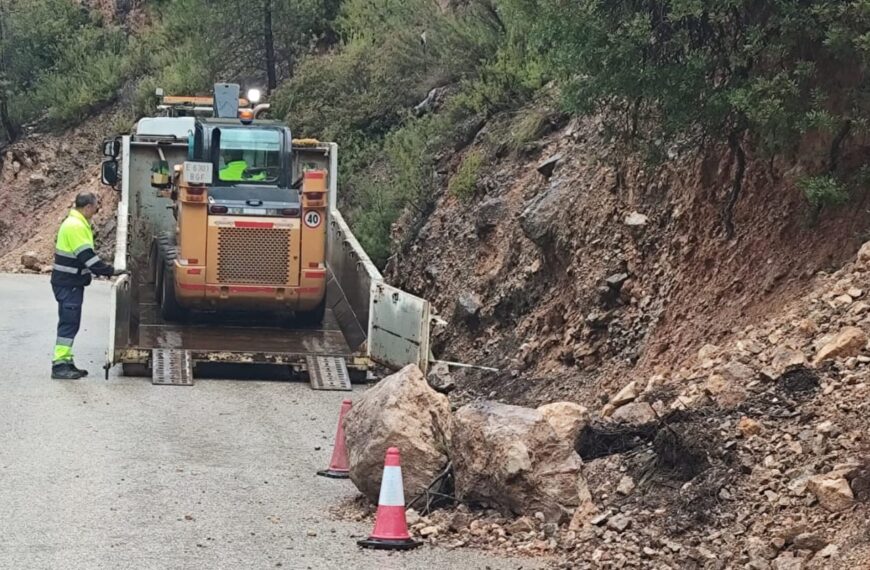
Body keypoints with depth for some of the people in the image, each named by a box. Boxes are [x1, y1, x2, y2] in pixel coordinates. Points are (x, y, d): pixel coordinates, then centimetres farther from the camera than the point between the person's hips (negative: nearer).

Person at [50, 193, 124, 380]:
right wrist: (111, 271, -19)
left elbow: (86, 256, 20)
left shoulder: (77, 224, 15)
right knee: (68, 323, -9)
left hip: (71, 283, 10)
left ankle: (66, 362, 18)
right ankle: (59, 365, -8)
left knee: (70, 323, 13)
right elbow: (87, 256, -23)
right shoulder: (75, 226, -19)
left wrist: (105, 270, 13)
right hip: (68, 284, -10)